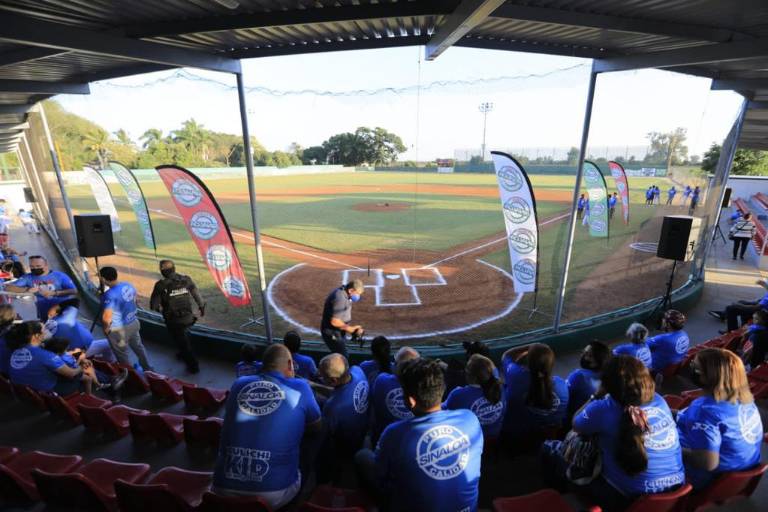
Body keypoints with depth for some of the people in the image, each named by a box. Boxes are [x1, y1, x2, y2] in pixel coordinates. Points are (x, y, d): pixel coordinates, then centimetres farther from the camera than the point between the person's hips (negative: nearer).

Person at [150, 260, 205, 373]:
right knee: (182, 335, 32)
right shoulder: (186, 279, -8)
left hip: (173, 320, -3)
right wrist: (201, 307, 18)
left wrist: (160, 308, 12)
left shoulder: (160, 285, -16)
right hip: (188, 317, 3)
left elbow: (153, 305, -11)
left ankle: (193, 366, 20)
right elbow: (197, 295, 1)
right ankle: (183, 354, 49)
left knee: (182, 341, 13)